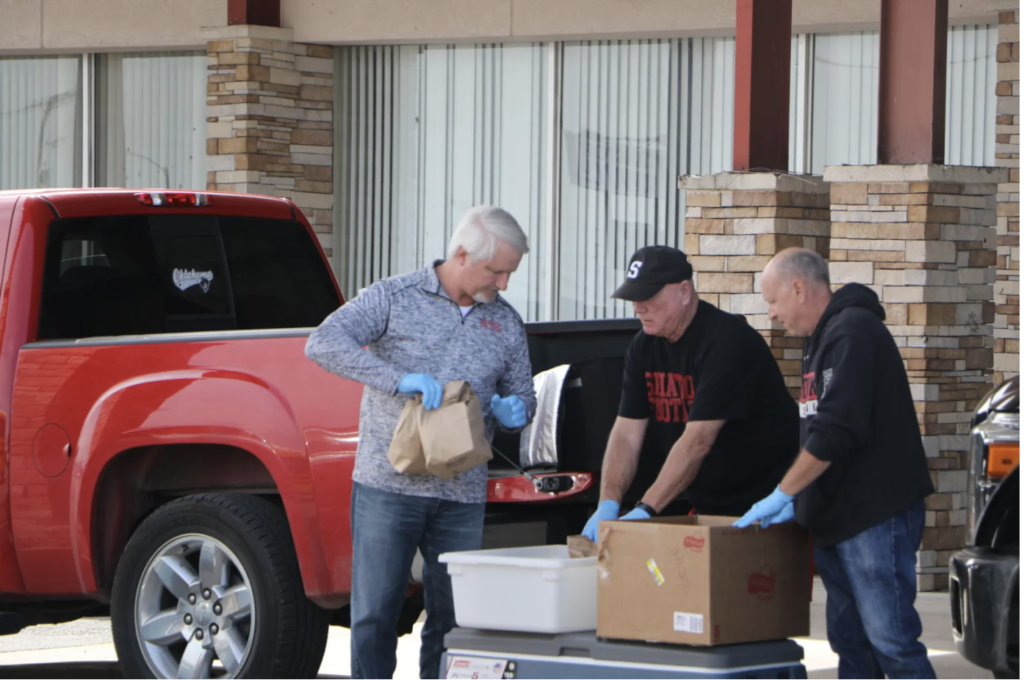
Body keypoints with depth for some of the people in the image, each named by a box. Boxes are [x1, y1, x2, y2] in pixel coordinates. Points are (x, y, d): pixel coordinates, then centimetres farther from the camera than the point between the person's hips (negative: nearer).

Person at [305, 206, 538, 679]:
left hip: (462, 497, 4)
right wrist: (399, 379, -24)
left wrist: (513, 410, -4)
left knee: (452, 621, 4)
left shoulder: (507, 324, 13)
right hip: (387, 485, -4)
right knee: (374, 615, -3)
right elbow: (323, 343, -13)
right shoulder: (393, 298, -1)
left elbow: (522, 394, 22)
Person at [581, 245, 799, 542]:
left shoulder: (727, 341, -21)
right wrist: (608, 503, -16)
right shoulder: (644, 347, 4)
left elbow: (697, 441, -27)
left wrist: (645, 510, -31)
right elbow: (627, 432, 0)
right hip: (708, 506, 7)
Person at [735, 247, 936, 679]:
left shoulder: (853, 332, -14)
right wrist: (797, 500, 12)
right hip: (835, 518, 10)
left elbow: (837, 430, -22)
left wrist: (782, 494, -15)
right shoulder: (820, 339, 19)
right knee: (850, 641, 11)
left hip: (876, 515, -10)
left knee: (891, 641, -12)